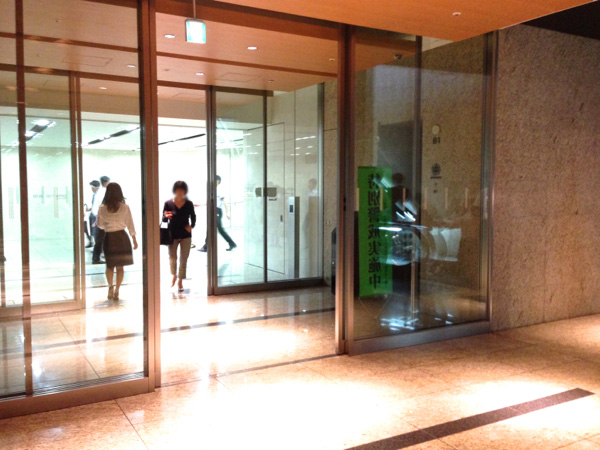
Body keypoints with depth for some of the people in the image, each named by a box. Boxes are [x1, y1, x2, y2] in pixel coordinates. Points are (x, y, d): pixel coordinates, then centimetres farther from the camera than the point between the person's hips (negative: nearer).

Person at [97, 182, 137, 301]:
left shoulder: (102, 208, -6)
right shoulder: (125, 207, -7)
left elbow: (100, 225, 4)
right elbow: (130, 225, -2)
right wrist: (134, 240, 7)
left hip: (109, 238, 0)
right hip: (122, 237, 0)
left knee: (110, 265, 17)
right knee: (120, 266, 9)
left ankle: (111, 287, 2)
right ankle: (116, 291, 8)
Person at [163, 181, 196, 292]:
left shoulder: (189, 204, -5)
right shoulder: (168, 203, -8)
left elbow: (193, 217, 8)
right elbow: (164, 219, -3)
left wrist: (191, 225, -11)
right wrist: (166, 216, -26)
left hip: (185, 235, 0)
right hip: (172, 235, 0)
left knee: (183, 259, 5)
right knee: (172, 257, 12)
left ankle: (180, 281, 19)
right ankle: (174, 275, 39)